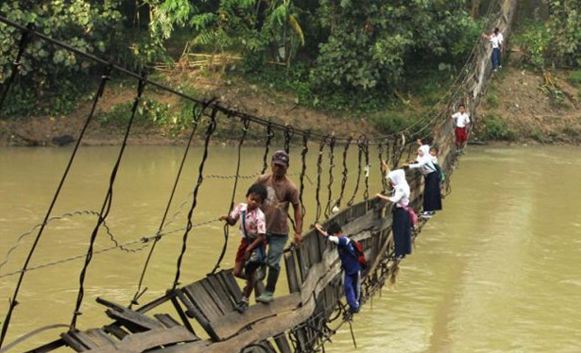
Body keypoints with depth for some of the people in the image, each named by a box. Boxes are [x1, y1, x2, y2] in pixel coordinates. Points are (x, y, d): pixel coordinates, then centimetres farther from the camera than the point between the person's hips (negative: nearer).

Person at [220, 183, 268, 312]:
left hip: (257, 244, -6)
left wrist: (249, 248, -26)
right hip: (245, 240, 6)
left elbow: (262, 236, -25)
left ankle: (244, 300, 23)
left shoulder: (259, 216, -27)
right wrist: (227, 218, -19)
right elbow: (232, 222, 3)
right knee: (237, 272, 6)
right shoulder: (241, 207, -10)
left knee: (250, 273, 5)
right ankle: (252, 280, 40)